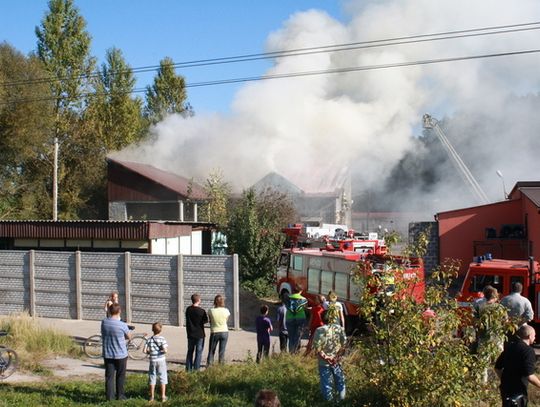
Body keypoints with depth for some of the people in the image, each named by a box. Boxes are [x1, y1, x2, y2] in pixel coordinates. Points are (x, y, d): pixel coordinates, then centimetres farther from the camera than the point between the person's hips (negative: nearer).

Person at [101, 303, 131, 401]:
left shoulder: (104, 322, -7)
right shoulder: (122, 325, -19)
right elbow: (129, 337, -2)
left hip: (107, 354, 3)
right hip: (121, 354, -3)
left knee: (109, 375, 10)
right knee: (120, 376, 13)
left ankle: (109, 396, 12)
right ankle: (120, 395, 20)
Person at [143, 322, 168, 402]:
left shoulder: (149, 339, -3)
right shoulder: (162, 339, -11)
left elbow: (144, 350, -6)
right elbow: (165, 350, -19)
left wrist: (150, 352, 12)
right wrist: (162, 351, 2)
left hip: (152, 361, 2)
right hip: (161, 360, -2)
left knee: (152, 378, 12)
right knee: (162, 378, 8)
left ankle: (152, 396, 17)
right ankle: (163, 396, 11)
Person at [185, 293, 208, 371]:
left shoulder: (188, 309, -1)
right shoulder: (202, 310, -15)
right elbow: (206, 320, -4)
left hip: (190, 334, 5)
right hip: (200, 335, -4)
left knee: (190, 352, 14)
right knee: (198, 353, 4)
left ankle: (188, 369, 17)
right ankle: (196, 369, 3)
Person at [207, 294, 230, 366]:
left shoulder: (211, 311, -12)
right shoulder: (226, 311, -9)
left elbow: (210, 321, 1)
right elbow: (226, 321, 5)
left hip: (214, 332, -1)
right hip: (224, 332, 1)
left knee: (211, 351, 12)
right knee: (222, 352, 8)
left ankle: (208, 366, 11)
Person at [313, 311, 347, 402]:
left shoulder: (319, 330, -18)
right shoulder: (339, 328, -9)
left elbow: (317, 348, -18)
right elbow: (344, 344, -4)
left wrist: (326, 358, -10)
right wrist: (338, 356, -1)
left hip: (324, 362, -2)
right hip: (337, 361, 3)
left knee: (326, 382, 13)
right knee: (340, 381, 22)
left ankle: (328, 401, 24)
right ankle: (341, 398, 34)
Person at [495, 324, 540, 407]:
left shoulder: (509, 347, 7)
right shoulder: (528, 351, -16)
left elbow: (497, 367, 12)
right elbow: (529, 376, -24)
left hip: (506, 388, 8)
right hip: (517, 391, -8)